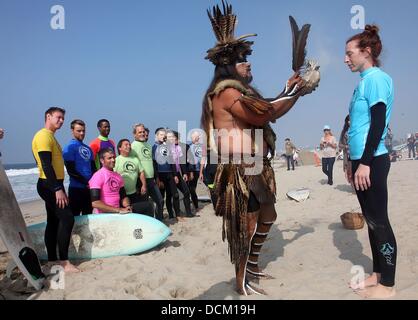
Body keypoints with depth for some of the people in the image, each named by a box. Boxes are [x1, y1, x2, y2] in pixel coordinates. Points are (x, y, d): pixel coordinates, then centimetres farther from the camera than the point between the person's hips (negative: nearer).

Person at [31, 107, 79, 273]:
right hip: (49, 185, -10)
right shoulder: (44, 135, -13)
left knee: (54, 221, 12)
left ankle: (52, 260, 19)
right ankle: (63, 261, -9)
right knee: (67, 218, -13)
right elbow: (46, 165, -22)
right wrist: (58, 189, -25)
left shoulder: (50, 136, 19)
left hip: (53, 185, 10)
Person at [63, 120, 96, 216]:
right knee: (75, 216, -2)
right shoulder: (69, 147, -7)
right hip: (76, 188, -7)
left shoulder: (87, 148, 13)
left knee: (88, 215, 14)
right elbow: (71, 171, -13)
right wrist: (86, 182, -15)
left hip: (90, 188, 7)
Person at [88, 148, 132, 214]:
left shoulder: (118, 176, 11)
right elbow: (95, 203, -17)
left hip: (117, 214, 6)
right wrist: (118, 210, -18)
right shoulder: (97, 176, -9)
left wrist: (127, 206, -3)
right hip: (103, 215, -6)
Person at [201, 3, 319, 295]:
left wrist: (292, 91, 17)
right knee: (247, 223, -4)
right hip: (240, 169, -11)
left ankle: (252, 265, 33)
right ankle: (242, 281, 10)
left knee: (267, 216, 19)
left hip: (254, 168, 11)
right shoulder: (226, 92, -14)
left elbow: (268, 112, 22)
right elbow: (261, 116, -21)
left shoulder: (241, 92, 19)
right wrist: (291, 93, -9)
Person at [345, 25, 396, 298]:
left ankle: (388, 285, 9)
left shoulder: (376, 78, -9)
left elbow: (378, 123, -18)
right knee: (372, 220, 14)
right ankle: (378, 274, 25)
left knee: (379, 221, -2)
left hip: (373, 160, -9)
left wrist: (366, 162, -20)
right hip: (363, 160, 9)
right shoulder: (364, 81, 18)